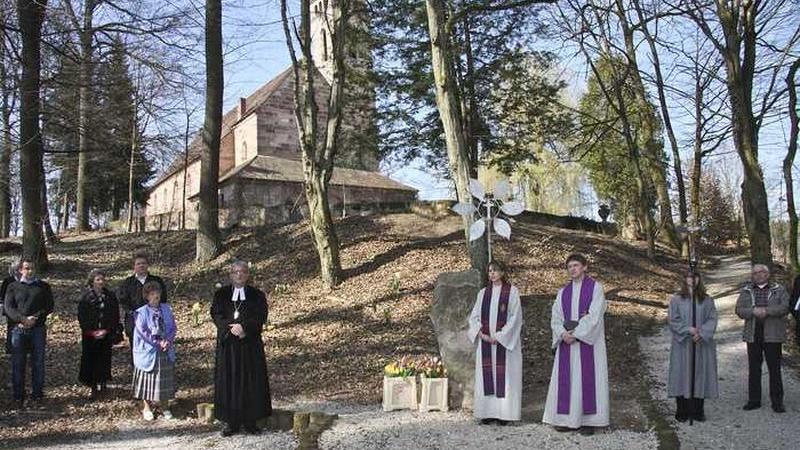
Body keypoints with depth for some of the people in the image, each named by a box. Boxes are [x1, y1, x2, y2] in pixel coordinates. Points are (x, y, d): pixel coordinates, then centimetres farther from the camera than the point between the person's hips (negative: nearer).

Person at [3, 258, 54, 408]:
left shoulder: (43, 287, 10)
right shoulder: (13, 287, 10)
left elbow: (49, 306, 3)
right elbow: (8, 308, 0)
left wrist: (35, 318, -12)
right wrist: (23, 319, -16)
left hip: (38, 329, 0)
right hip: (18, 329, 0)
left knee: (38, 363, 3)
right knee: (18, 364, 2)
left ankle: (37, 394, 12)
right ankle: (18, 396, 10)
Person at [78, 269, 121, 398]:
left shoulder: (110, 297, 4)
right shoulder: (86, 297, -1)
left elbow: (115, 316, 5)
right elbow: (81, 317, -2)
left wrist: (106, 330, -7)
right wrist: (92, 332, -10)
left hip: (106, 334, 1)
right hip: (89, 335, -1)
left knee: (104, 359, 3)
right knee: (89, 359, -1)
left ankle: (102, 382, 15)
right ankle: (93, 386, 5)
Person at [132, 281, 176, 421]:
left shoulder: (166, 309, 5)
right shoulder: (142, 312, -7)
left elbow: (173, 327, 5)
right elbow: (142, 332, -12)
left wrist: (167, 341, -11)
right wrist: (158, 342, -13)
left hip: (166, 351, 4)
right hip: (148, 351, -3)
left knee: (165, 379, 8)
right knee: (148, 378, 4)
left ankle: (165, 406, 19)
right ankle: (146, 407, 17)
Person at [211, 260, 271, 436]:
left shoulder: (257, 295, 7)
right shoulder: (221, 294, 9)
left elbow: (261, 316, -6)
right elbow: (216, 314, -4)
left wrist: (243, 326, -22)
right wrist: (231, 328, -21)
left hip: (250, 344, 0)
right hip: (227, 344, 0)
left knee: (252, 382, 1)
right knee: (229, 382, 1)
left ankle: (250, 421, 8)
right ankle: (231, 421, 8)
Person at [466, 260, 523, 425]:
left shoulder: (512, 291, -1)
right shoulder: (483, 293, 11)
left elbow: (515, 317, -7)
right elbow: (474, 316, 9)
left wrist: (499, 336, -13)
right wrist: (481, 334, -7)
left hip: (505, 342, -4)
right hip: (485, 342, 4)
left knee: (505, 375, -2)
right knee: (486, 376, 3)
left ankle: (504, 413, 1)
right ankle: (488, 412, 7)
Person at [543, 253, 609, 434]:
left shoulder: (595, 287, -1)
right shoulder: (563, 292, 13)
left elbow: (594, 316, -11)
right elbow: (556, 317, 6)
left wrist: (576, 333, -16)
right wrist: (563, 333, -13)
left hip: (588, 341, -4)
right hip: (567, 341, 5)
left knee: (587, 378, -3)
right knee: (566, 379, 4)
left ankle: (589, 420, 1)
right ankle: (568, 418, 9)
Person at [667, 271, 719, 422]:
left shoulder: (707, 300, 6)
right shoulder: (676, 300, 2)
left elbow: (712, 319, 0)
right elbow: (673, 320, -2)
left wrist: (702, 333, -14)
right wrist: (688, 329, -15)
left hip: (702, 344, 2)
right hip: (682, 344, -1)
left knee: (700, 375, 3)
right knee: (682, 376, 0)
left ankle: (698, 411, 12)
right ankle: (682, 411, 8)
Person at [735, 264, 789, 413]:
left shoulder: (779, 290, 5)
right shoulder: (746, 291, 10)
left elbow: (785, 307, -9)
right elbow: (739, 310, 1)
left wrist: (766, 310, -19)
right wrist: (754, 311, -17)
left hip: (772, 335, -2)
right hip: (753, 335, 2)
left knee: (775, 369, 2)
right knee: (754, 369, 8)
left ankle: (777, 402, 10)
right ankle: (754, 400, 16)